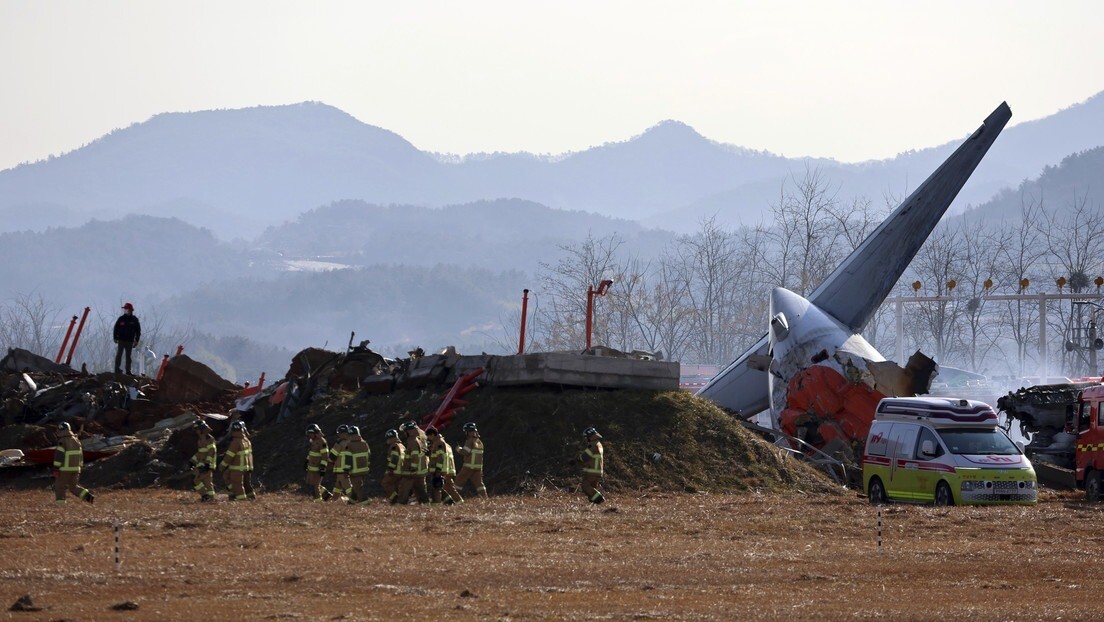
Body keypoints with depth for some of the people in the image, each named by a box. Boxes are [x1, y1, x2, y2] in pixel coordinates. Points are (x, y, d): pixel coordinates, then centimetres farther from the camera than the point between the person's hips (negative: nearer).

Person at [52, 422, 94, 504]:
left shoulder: (62, 442, -13)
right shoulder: (76, 441, 11)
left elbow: (58, 456, -17)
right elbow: (80, 456, 15)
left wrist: (56, 469, -15)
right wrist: (80, 468, 21)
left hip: (64, 469, -7)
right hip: (75, 469, 7)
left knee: (60, 487, 4)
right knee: (74, 487, 12)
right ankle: (88, 496, -5)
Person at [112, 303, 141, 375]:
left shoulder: (134, 320, 4)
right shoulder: (121, 319, 2)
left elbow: (138, 331, 8)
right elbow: (116, 328, 5)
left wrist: (136, 340, 2)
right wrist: (116, 338, -2)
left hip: (130, 341, 1)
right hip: (121, 340, -1)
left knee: (128, 356, 6)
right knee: (119, 354, -10)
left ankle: (128, 371, 9)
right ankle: (117, 369, -11)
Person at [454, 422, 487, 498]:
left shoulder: (470, 440, -12)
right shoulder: (479, 442, 14)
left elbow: (465, 452, -18)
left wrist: (458, 449, -1)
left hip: (469, 466, -7)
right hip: (478, 466, 7)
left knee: (459, 481, 4)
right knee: (479, 483, 5)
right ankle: (485, 498, -6)